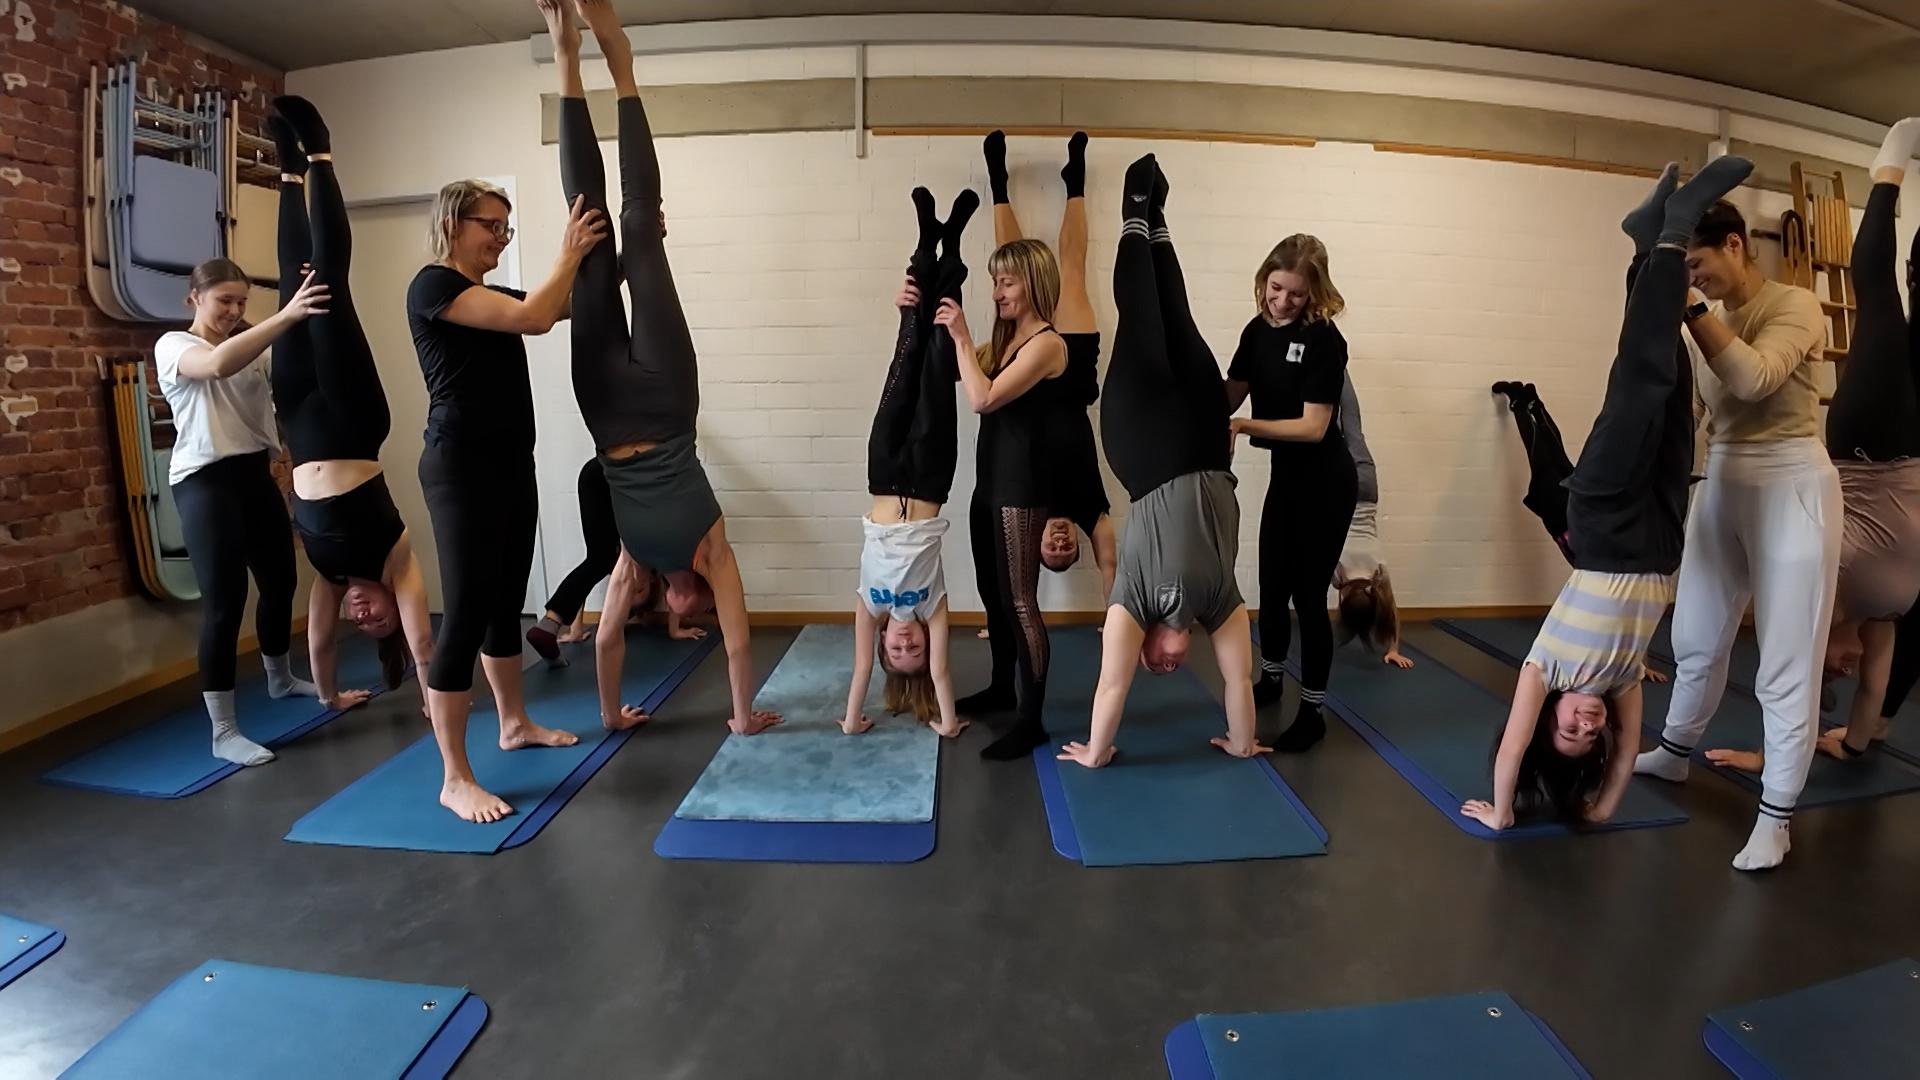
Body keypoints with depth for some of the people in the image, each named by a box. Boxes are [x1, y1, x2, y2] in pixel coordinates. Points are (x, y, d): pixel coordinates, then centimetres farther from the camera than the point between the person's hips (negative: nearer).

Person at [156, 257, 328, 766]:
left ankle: (280, 679, 39)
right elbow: (217, 365, -28)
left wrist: (302, 307, -16)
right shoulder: (172, 346, -4)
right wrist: (286, 315, -37)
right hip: (206, 482, -7)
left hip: (257, 474, 7)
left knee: (280, 580, 15)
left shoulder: (250, 347, 18)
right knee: (224, 600, -9)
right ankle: (223, 732, -4)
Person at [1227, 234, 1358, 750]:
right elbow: (1231, 395, 3)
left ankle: (1312, 713, 11)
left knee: (1308, 594, -2)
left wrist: (1245, 426, -31)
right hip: (1285, 476, 6)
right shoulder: (1258, 331, 1)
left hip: (1325, 484, -6)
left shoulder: (1324, 340, -18)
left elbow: (1314, 426, -23)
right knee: (1272, 587, 16)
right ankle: (1270, 679, 37)